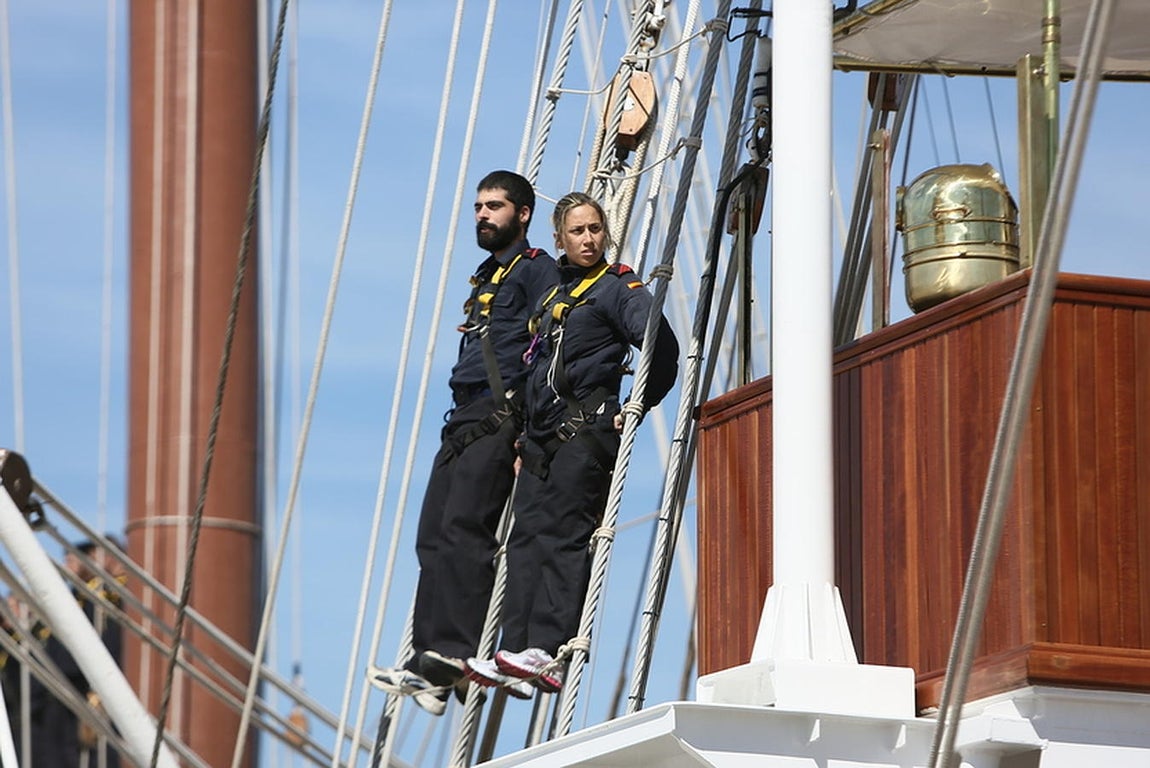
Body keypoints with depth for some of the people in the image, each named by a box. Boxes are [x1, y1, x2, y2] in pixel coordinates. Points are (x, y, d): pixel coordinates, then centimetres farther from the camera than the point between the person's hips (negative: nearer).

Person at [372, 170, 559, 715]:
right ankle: (428, 663, -6)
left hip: (501, 416, -9)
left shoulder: (536, 269, 1)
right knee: (434, 538, -1)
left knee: (464, 528, -20)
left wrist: (530, 431, -20)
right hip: (464, 419, 9)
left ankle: (452, 657, -26)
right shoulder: (484, 279, 29)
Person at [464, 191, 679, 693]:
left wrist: (637, 407, -13)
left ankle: (548, 651, -23)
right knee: (526, 535, -1)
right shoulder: (554, 294, 23)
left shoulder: (618, 288, -1)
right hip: (544, 434, 8)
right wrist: (527, 435, 23)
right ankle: (515, 653, -7)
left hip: (586, 428, -8)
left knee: (563, 532, -15)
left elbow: (662, 346, -15)